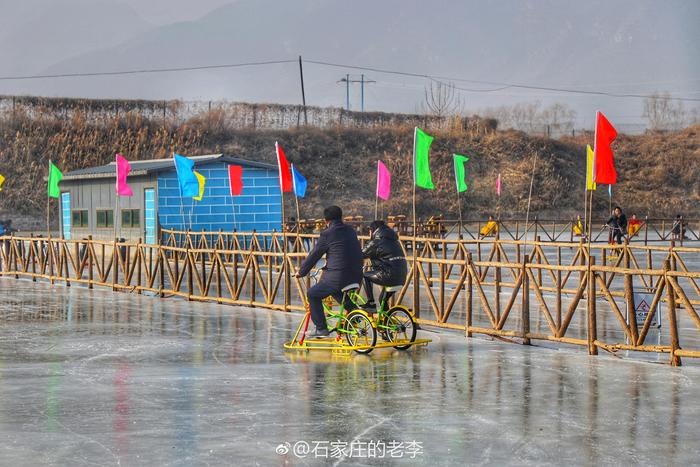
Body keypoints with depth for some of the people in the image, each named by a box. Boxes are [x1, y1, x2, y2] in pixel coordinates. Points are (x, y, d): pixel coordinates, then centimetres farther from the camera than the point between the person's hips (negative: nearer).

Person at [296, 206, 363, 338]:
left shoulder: (327, 234, -7)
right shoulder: (350, 231, 14)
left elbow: (314, 255, 0)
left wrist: (301, 272, 17)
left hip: (338, 277, -7)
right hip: (356, 277, 7)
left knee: (312, 294, 12)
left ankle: (321, 329, 8)